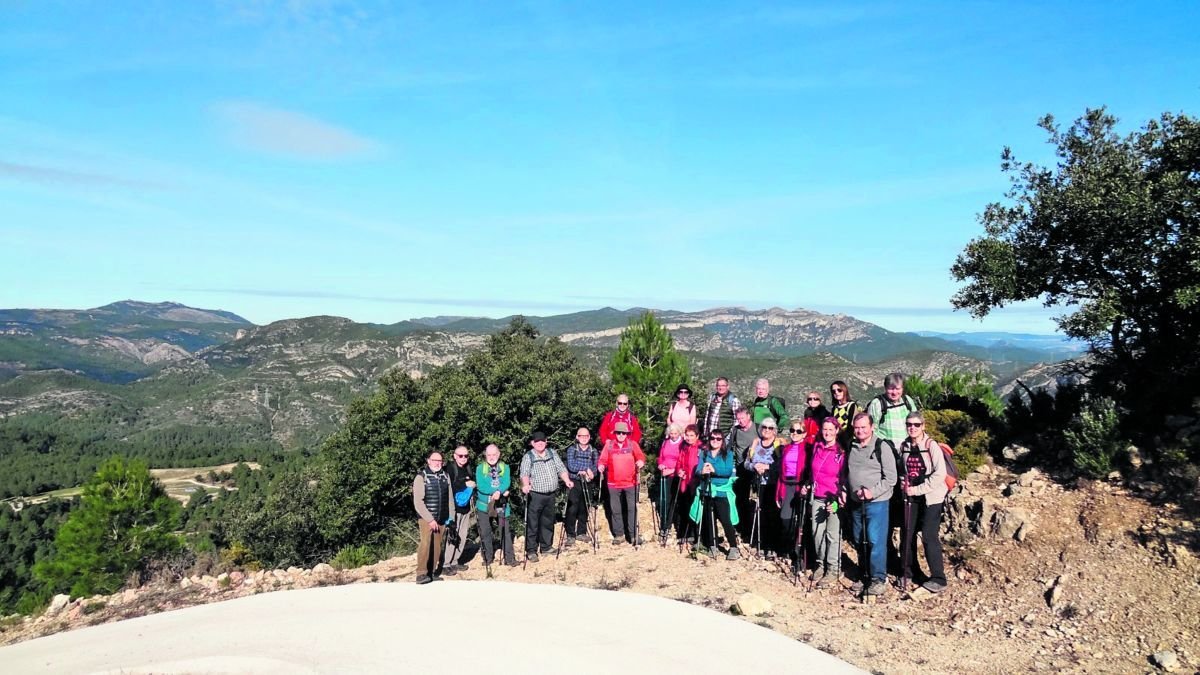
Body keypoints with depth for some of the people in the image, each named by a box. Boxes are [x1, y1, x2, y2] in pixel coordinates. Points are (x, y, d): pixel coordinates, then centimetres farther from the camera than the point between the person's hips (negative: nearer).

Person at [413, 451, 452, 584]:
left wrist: (450, 517, 7)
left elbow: (449, 498, 12)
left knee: (436, 546, 6)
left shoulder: (445, 476, 8)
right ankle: (421, 573, -12)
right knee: (425, 544, -17)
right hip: (426, 519, -5)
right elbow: (418, 502, -11)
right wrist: (430, 519, -14)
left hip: (441, 519, 5)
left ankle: (433, 572, 14)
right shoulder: (421, 477, -6)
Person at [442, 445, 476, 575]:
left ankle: (455, 561, 18)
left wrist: (473, 485, 5)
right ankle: (446, 564, -1)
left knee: (462, 537, 8)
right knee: (452, 536, -8)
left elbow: (474, 482, 26)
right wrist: (465, 484, -16)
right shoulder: (450, 469, -7)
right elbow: (448, 487, -18)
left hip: (466, 507, 7)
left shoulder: (468, 469, 14)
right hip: (454, 507, -7)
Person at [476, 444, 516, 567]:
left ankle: (509, 558, 7)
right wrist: (500, 491, -20)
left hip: (501, 505, 0)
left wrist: (499, 492, -29)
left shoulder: (505, 467, 5)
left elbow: (507, 483, -9)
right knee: (485, 532, 7)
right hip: (484, 505, 0)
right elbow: (480, 486, -11)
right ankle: (488, 557, 22)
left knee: (505, 531, -1)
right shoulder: (480, 468, 2)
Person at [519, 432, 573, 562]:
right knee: (532, 524, -2)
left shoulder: (553, 454, 11)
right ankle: (531, 551, 5)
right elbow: (524, 474, -16)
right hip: (535, 495, -5)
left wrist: (567, 481, -9)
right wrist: (525, 485, -35)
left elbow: (561, 469, 8)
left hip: (551, 494, 5)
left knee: (548, 522, 15)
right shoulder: (528, 457, -4)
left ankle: (546, 546, 28)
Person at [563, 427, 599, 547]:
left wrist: (584, 471, -19)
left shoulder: (593, 451, 8)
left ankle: (581, 533, 20)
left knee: (584, 509, 8)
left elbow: (595, 469, 0)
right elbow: (571, 466, -10)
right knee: (572, 509, -6)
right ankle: (570, 535, 1)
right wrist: (586, 469, -15)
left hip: (587, 483, 3)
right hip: (574, 483, -3)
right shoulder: (571, 449, 1)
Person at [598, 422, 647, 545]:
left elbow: (640, 456, -3)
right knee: (616, 510, 9)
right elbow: (603, 460, 3)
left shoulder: (632, 444, 3)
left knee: (632, 509, -1)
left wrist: (640, 462, -25)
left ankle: (634, 535, 6)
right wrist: (601, 466, -17)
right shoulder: (608, 445, 5)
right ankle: (618, 534, 21)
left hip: (631, 482, -1)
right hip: (614, 483, 1)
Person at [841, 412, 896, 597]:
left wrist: (873, 492, -20)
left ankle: (879, 579, 5)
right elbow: (846, 473, 21)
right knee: (860, 541, 13)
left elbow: (891, 478, -11)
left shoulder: (882, 447, -9)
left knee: (876, 541, -7)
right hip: (855, 503, 6)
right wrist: (843, 490, 7)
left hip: (876, 503, -6)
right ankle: (864, 577, 25)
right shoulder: (851, 447, 9)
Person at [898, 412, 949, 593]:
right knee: (908, 533, 9)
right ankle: (909, 571, 26)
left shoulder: (931, 445, -12)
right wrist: (904, 483, -2)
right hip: (911, 496, 6)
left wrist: (917, 489, -18)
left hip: (931, 497, -5)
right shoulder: (904, 446, 4)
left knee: (929, 536, -7)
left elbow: (940, 474, -18)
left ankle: (938, 579, 4)